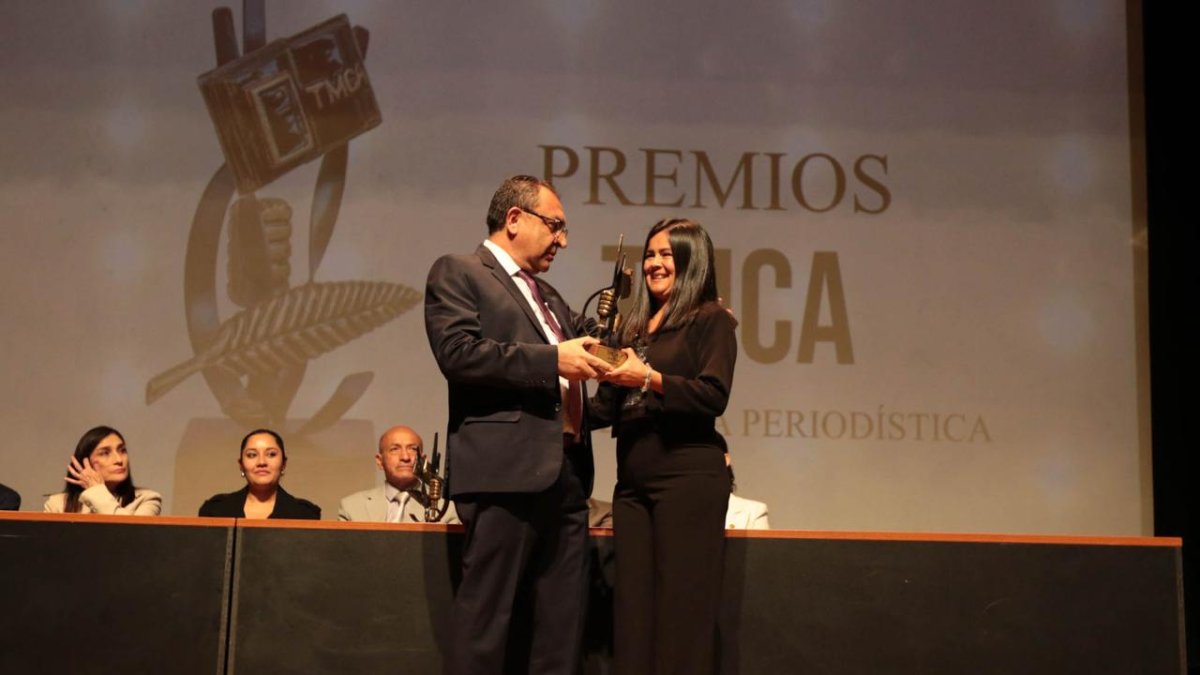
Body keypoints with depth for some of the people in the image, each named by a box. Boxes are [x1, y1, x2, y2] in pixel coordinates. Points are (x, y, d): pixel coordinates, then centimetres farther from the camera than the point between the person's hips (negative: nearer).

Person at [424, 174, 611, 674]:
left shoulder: (548, 296, 26)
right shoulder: (457, 273, 1)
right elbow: (458, 353, -14)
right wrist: (553, 360, -16)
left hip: (565, 473, 8)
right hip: (506, 469, -8)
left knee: (561, 624, 9)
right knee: (487, 618, -7)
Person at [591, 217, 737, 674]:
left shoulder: (711, 320, 1)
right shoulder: (634, 328, 20)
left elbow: (714, 396, -12)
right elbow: (609, 408, 19)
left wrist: (649, 378, -19)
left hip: (687, 477, -6)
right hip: (633, 482, 7)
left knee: (682, 611, -7)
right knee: (633, 611, 5)